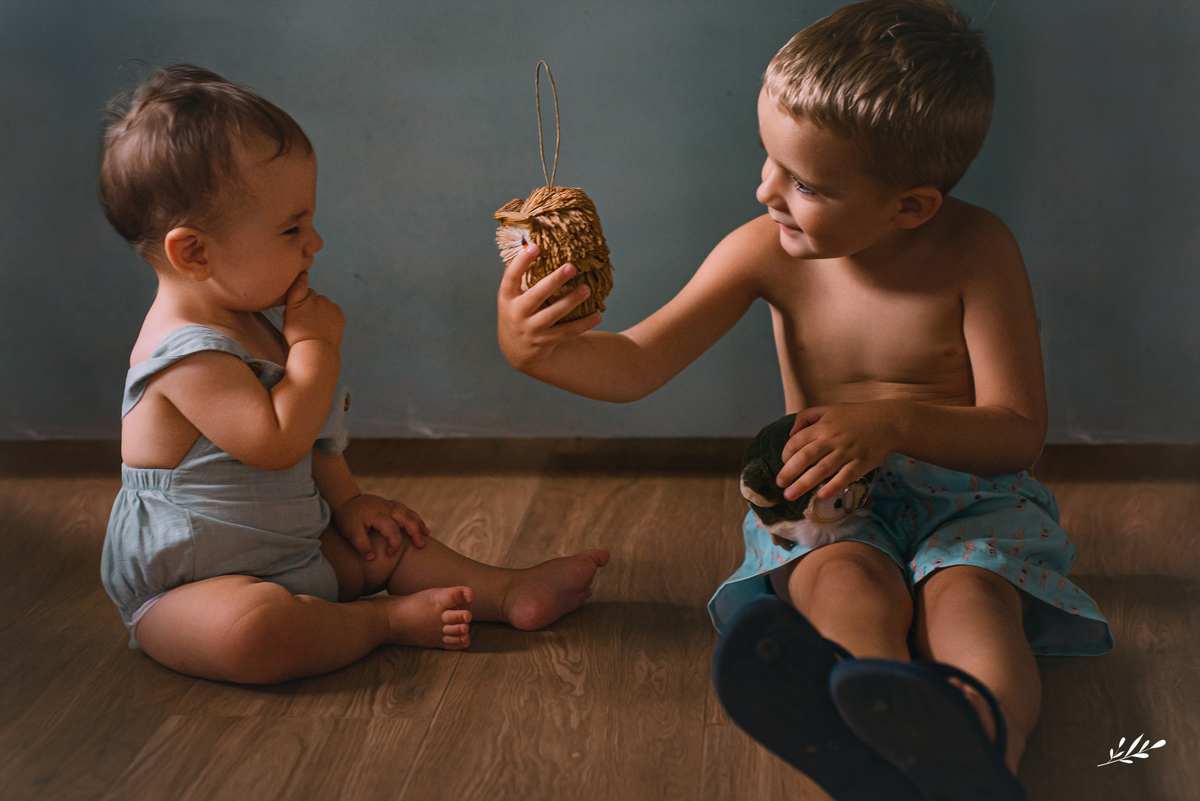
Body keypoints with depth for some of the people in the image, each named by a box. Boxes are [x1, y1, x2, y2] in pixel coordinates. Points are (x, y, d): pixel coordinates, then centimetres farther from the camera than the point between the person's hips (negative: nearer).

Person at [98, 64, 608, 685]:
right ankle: (386, 620, -18)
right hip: (182, 587, -10)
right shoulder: (188, 352, -26)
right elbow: (277, 442, -33)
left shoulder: (255, 320, 8)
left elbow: (307, 435, 20)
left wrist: (347, 502, 11)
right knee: (252, 628, -37)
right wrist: (317, 345, -22)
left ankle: (510, 592, 15)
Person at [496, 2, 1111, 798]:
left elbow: (1021, 431, -13)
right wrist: (536, 349, -29)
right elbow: (637, 364, -7)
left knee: (967, 595, -35)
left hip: (966, 496, -1)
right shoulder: (768, 253, -6)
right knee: (846, 583, -34)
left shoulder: (976, 250, -12)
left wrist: (898, 422, -31)